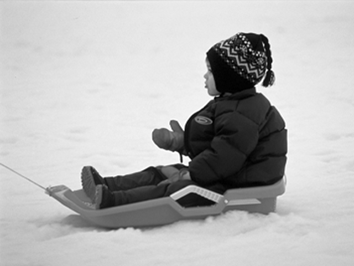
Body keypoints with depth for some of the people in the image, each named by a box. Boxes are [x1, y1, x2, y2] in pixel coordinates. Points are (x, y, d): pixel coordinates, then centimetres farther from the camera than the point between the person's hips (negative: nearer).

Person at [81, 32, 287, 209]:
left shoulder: (241, 115, -22)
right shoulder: (228, 104, 16)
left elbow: (224, 155, -28)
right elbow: (209, 144, 23)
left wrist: (190, 174, -24)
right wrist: (181, 143, 13)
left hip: (238, 187, -12)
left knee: (175, 190, -22)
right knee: (159, 174, 4)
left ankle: (109, 201, -32)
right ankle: (106, 186, -5)